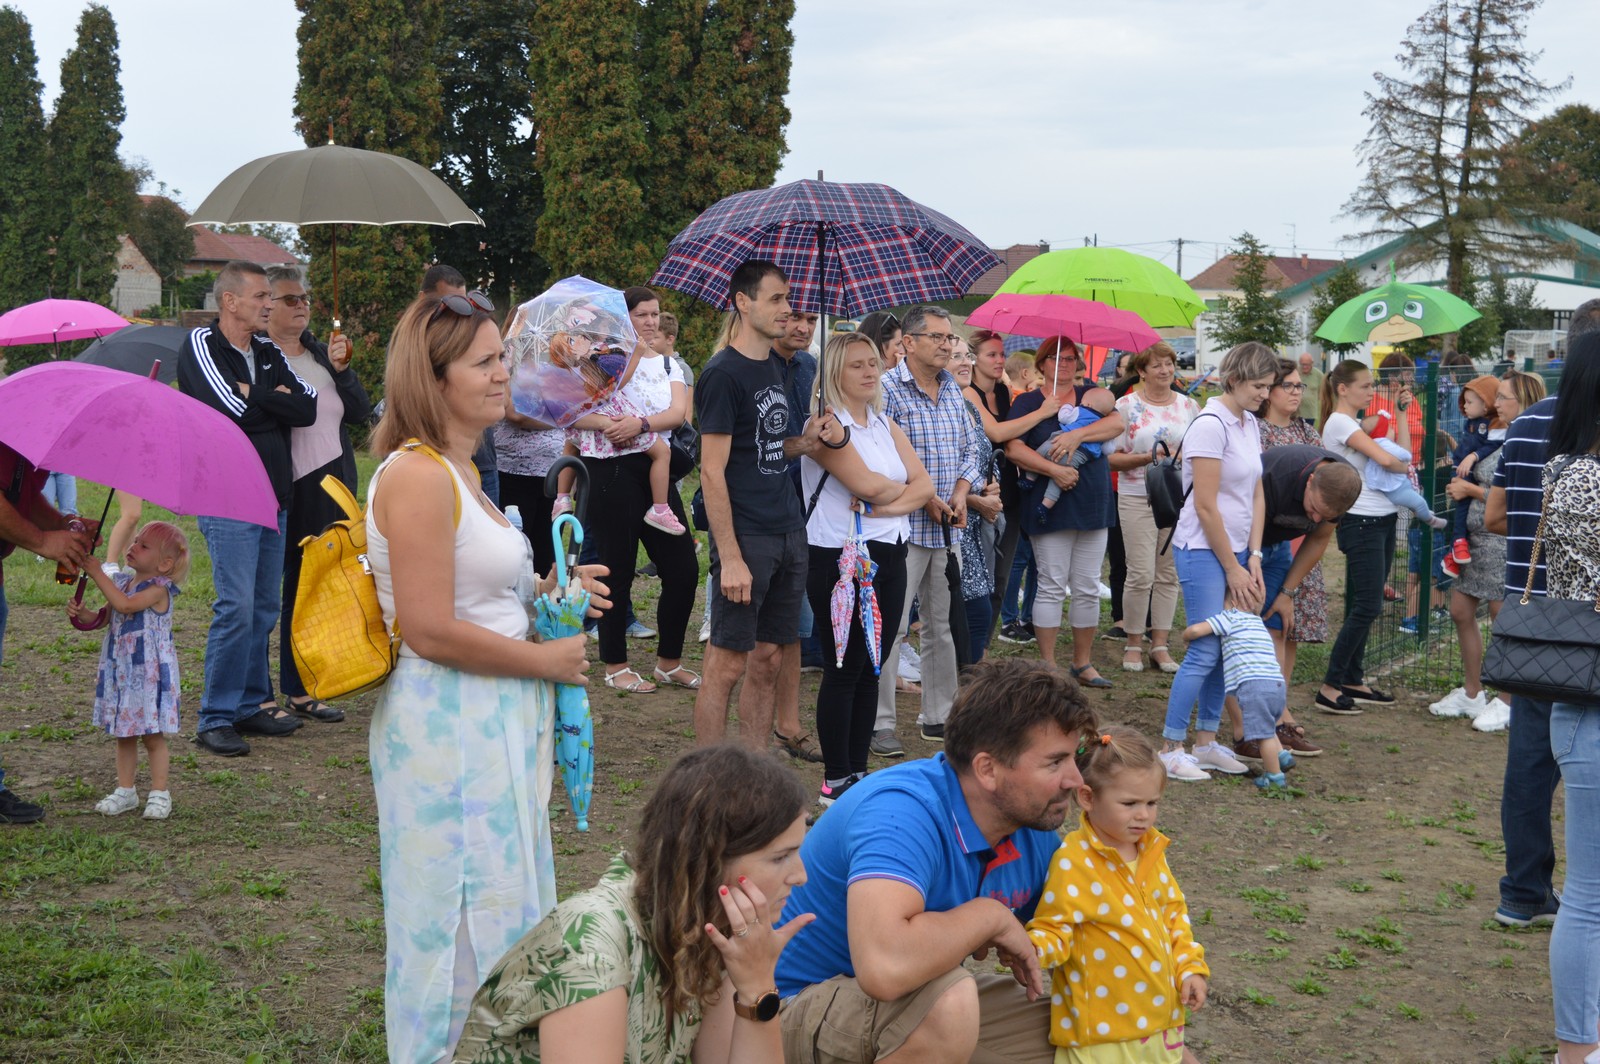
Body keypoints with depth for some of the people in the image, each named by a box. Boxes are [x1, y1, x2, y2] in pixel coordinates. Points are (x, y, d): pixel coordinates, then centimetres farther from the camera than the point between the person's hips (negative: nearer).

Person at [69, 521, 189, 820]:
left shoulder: (158, 589, -16)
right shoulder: (122, 582, 8)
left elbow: (125, 605, -30)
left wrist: (97, 573, -26)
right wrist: (82, 613, -5)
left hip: (149, 672, -7)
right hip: (120, 670, 7)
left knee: (153, 736, 2)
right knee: (124, 735, 14)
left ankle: (159, 793, 12)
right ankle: (125, 790, 24)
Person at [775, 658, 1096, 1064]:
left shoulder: (1036, 833, -4)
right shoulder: (902, 810, -31)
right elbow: (885, 967, -46)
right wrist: (991, 914, -29)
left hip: (924, 1006, 8)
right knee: (949, 1001, -35)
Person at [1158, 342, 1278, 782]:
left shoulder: (1250, 424, 10)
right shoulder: (1211, 425, -16)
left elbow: (1256, 497, 11)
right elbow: (1205, 506, -17)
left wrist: (1253, 558, 2)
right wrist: (1232, 569, -12)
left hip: (1234, 549, 8)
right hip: (1203, 550, -8)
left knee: (1225, 649, 10)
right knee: (1205, 651, -9)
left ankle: (1206, 743, 18)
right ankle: (1170, 749, -1)